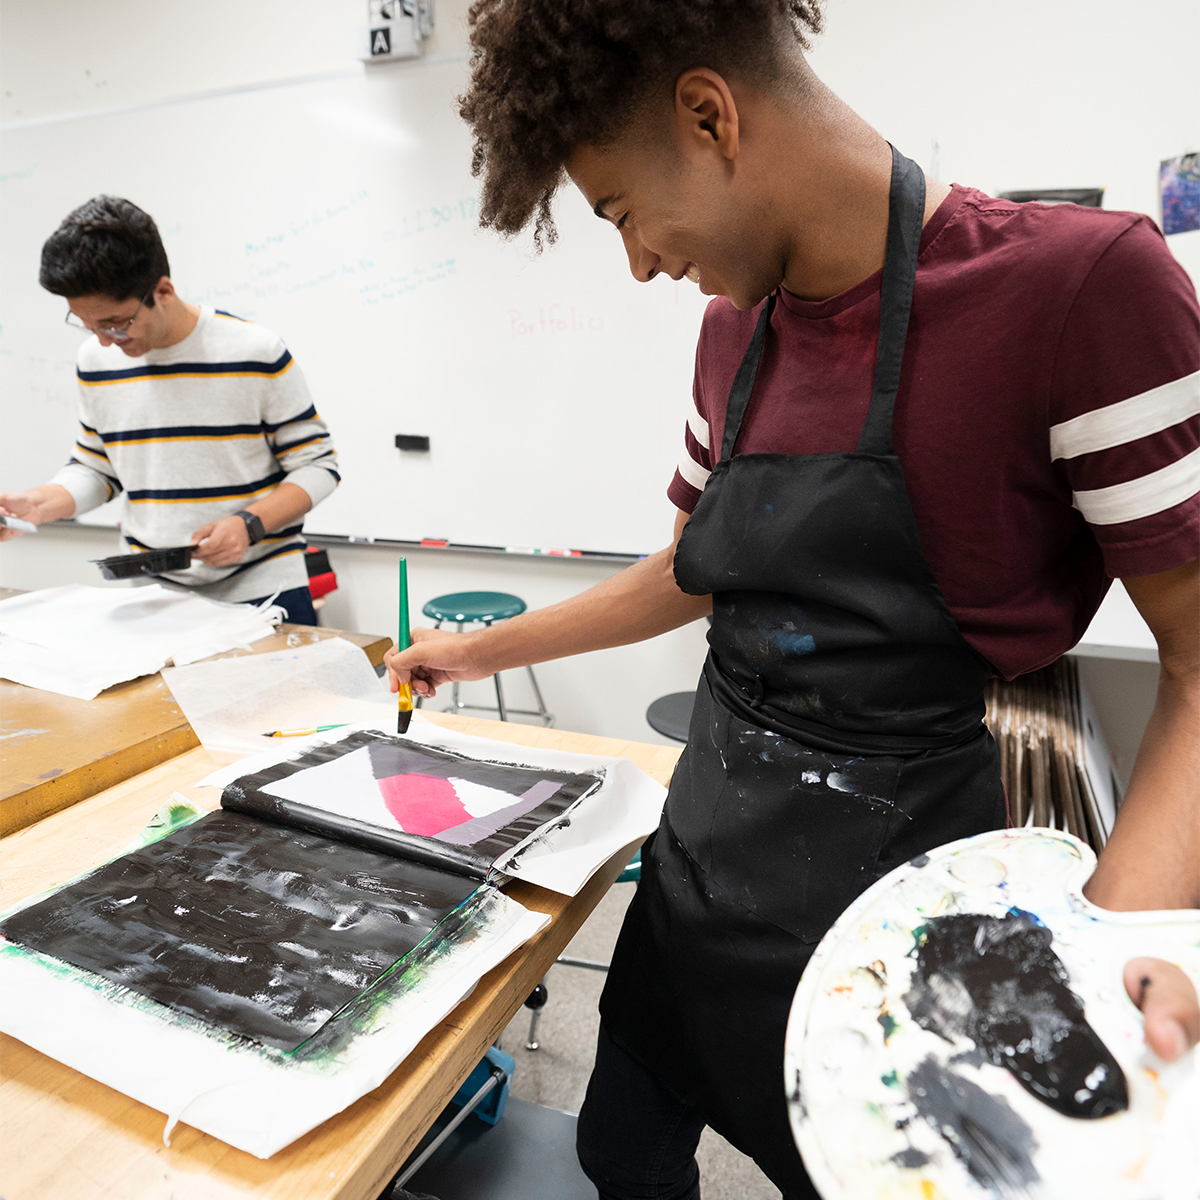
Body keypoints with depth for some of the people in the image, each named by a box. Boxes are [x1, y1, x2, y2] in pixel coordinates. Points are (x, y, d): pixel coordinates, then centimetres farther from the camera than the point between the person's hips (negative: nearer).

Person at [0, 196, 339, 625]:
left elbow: (318, 465, -6)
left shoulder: (256, 352, -11)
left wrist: (250, 524, -19)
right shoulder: (95, 360, 5)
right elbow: (95, 469, 17)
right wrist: (37, 504, -2)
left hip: (260, 591, -3)